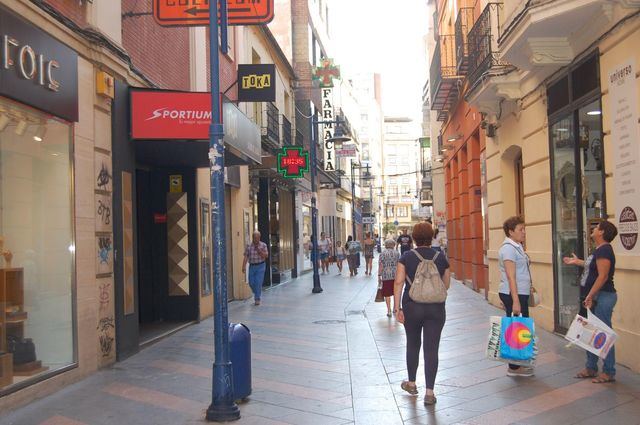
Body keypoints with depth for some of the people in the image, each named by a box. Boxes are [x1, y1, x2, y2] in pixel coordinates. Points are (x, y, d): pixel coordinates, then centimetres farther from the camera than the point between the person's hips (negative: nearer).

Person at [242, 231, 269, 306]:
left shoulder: (263, 245, -1)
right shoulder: (249, 246, 2)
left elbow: (266, 256, -7)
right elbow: (246, 257, -1)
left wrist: (259, 250, -19)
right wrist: (244, 266, -9)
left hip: (260, 266, -2)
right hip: (252, 266, 2)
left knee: (258, 282, -9)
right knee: (251, 283, 4)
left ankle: (257, 299, -1)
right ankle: (257, 294, 31)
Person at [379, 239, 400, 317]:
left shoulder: (383, 253, -1)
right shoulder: (396, 253, 4)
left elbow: (381, 266, -6)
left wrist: (379, 275, 1)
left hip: (386, 276, -2)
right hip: (396, 275, 2)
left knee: (387, 294, 2)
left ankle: (389, 311, 1)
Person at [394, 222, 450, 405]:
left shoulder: (406, 257, -3)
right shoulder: (441, 258, 2)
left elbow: (398, 283, -9)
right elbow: (446, 285, 9)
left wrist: (397, 308, -7)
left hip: (412, 307, 0)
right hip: (436, 308, 0)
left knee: (413, 345, 18)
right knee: (431, 349, 3)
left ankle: (411, 383, 32)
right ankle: (429, 392, 3)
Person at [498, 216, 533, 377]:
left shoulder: (517, 247, 14)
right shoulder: (508, 248, -17)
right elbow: (511, 277, -21)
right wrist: (515, 302, -24)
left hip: (520, 293, 10)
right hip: (513, 295, -10)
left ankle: (519, 363, 24)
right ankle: (514, 367, 4)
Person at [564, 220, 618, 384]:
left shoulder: (604, 249, -17)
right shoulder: (599, 249, 13)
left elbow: (603, 276, -22)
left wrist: (590, 296, -22)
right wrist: (577, 262, 32)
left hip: (603, 297, -10)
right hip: (596, 297, 10)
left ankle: (609, 372, 8)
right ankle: (591, 368, 25)